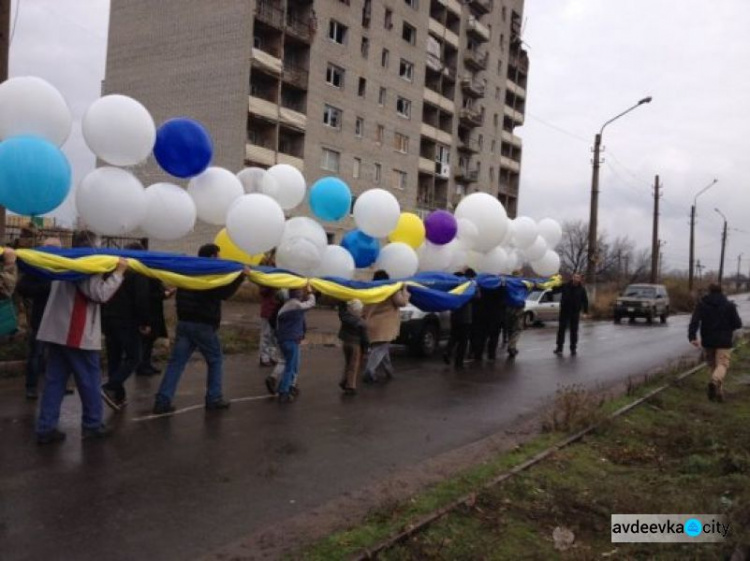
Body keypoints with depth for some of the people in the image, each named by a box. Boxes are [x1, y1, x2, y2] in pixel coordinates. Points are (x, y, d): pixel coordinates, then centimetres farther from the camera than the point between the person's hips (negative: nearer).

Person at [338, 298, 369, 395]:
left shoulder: (344, 316, -9)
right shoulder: (361, 323, -17)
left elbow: (342, 307, 8)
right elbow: (364, 337, -10)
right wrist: (365, 347, 1)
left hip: (345, 343, 5)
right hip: (356, 344, -5)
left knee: (347, 364, 21)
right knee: (354, 366, 1)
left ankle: (344, 382, 21)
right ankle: (351, 386, 0)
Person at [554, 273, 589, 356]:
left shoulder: (582, 289, -1)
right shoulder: (565, 286, -4)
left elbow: (585, 300, 2)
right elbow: (555, 290, 3)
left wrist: (585, 311, -5)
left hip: (575, 312, 1)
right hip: (564, 311, 0)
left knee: (574, 331, 7)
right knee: (561, 329, 1)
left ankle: (573, 349, 15)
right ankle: (559, 348, 7)